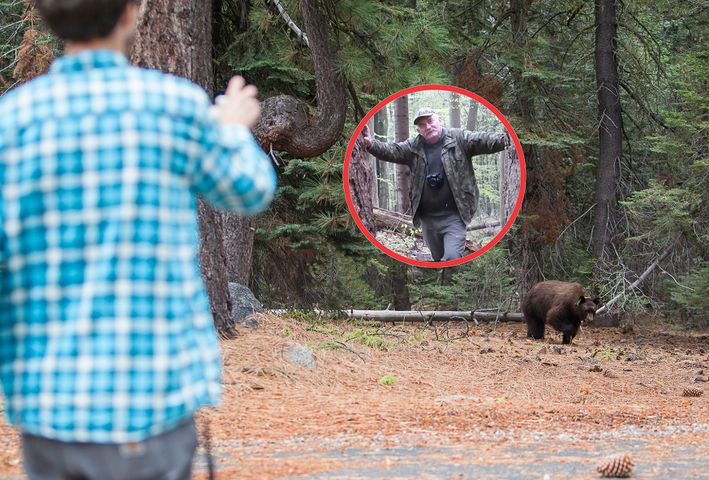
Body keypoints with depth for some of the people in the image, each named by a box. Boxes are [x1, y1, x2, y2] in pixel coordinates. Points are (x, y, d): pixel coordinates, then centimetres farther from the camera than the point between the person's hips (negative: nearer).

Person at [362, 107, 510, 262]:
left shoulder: (459, 138, -3)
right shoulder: (413, 146, 7)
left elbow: (484, 141, -14)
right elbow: (391, 151, -2)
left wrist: (505, 139, -34)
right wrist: (371, 144, -22)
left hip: (453, 216, -5)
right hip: (427, 218, 5)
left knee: (452, 258, -19)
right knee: (438, 259, 16)